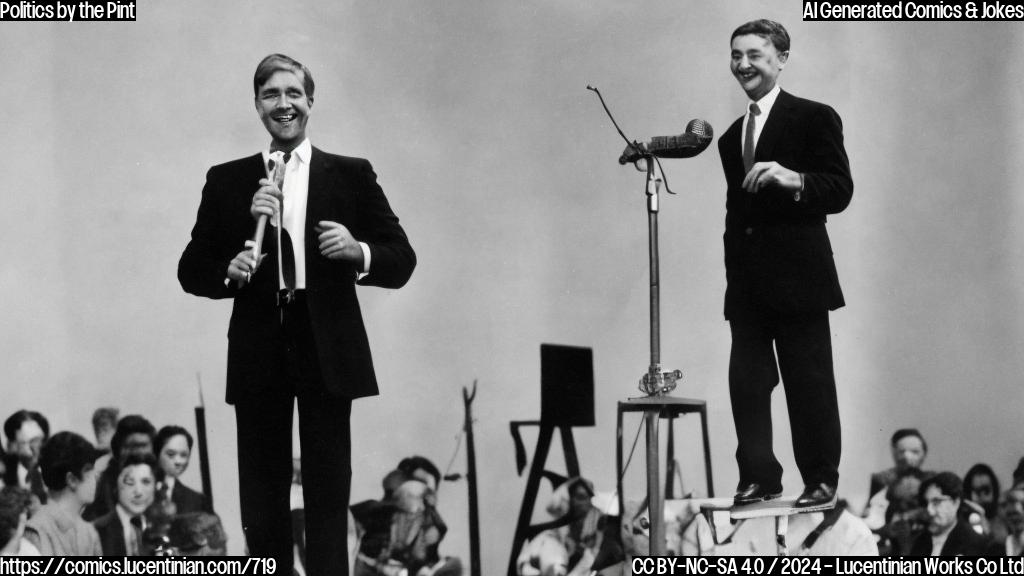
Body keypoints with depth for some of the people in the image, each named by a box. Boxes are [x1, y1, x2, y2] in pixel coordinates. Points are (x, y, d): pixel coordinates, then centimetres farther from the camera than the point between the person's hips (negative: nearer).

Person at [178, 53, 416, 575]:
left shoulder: (351, 176, 9)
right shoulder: (227, 181, 12)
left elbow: (402, 260, 6)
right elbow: (191, 270, 10)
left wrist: (358, 251, -13)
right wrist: (229, 271, -10)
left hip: (326, 354, -1)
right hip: (258, 354, 1)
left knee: (328, 497, -4)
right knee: (262, 505, 2)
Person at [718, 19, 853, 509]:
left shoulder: (814, 119, -1)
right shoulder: (731, 137, 19)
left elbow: (840, 191, -8)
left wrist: (793, 179, -26)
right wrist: (733, 274, 17)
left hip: (798, 277, -6)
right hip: (747, 283, 6)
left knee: (809, 383, -1)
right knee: (747, 381, 1)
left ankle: (821, 480, 7)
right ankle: (758, 477, 6)